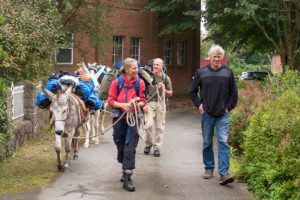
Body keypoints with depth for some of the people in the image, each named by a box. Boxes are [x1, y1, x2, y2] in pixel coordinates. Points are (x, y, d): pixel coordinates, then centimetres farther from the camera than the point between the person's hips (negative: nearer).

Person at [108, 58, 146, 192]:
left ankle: (127, 178, -7)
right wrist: (122, 105, -20)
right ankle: (126, 169, 36)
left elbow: (143, 101, 1)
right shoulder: (116, 82, -4)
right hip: (119, 118, 1)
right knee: (120, 145, 13)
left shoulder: (140, 83, -3)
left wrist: (136, 104, -20)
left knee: (130, 148, -8)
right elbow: (111, 101, -3)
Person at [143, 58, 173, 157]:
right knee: (149, 125, -13)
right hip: (150, 102, -2)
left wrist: (164, 90, -9)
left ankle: (157, 147, 15)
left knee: (159, 127, 4)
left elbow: (170, 94, 12)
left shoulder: (166, 78, 6)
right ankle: (148, 144, 9)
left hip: (160, 103, 2)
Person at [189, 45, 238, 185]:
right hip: (206, 114, 1)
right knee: (207, 143, 9)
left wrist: (229, 107, 1)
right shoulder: (201, 72, 1)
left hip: (223, 115, -1)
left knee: (223, 142, -10)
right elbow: (192, 91, 10)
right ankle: (209, 168, 23)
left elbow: (234, 93, 9)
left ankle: (224, 173, -12)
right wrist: (199, 105, 1)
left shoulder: (228, 72, 1)